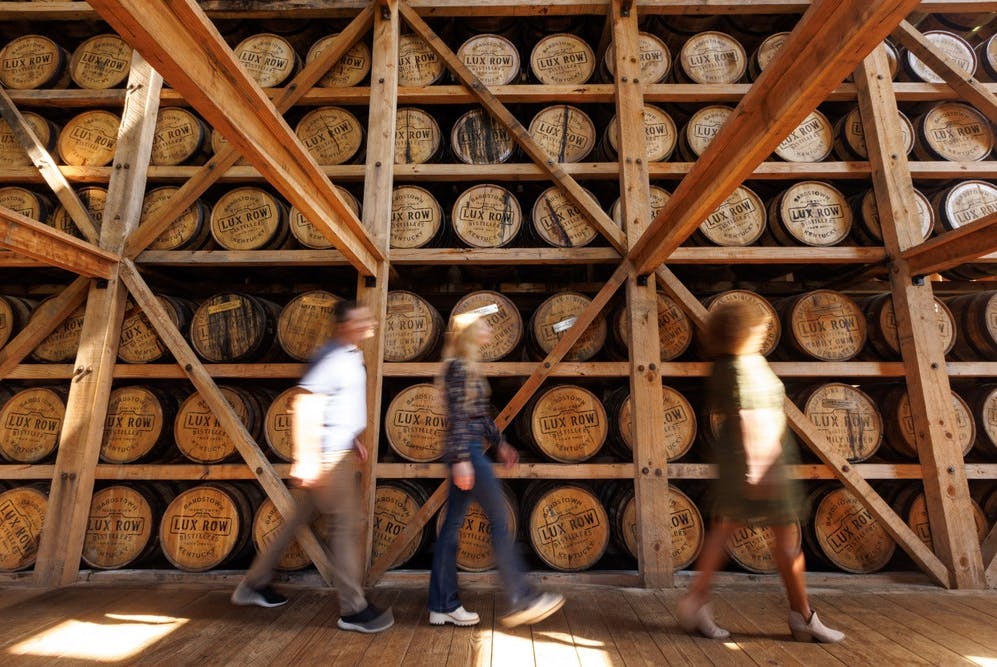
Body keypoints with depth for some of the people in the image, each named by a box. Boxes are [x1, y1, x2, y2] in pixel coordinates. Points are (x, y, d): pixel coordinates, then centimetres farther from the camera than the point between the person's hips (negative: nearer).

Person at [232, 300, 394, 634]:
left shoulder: (351, 356, 13)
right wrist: (305, 458, -25)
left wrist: (353, 440, 21)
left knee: (300, 518, 19)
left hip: (339, 451, 10)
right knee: (346, 525, -3)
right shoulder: (333, 357, -17)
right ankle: (353, 609, 8)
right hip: (328, 454, -10)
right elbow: (305, 405, -24)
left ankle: (254, 584, 35)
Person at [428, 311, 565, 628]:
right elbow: (457, 416, -18)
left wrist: (500, 443, 22)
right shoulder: (459, 366, -11)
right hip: (466, 451, -10)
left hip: (470, 451, 10)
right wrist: (461, 459, -21)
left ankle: (443, 605, 19)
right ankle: (520, 600, 8)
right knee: (499, 521, -3)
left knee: (452, 525, 11)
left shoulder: (468, 367, 18)